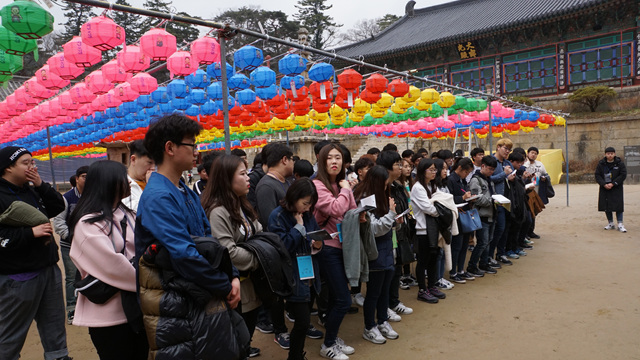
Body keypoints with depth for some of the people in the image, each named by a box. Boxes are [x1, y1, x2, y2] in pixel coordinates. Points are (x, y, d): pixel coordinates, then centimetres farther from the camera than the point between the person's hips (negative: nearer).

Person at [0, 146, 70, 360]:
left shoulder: (32, 190, 8)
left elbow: (59, 207, 8)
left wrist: (41, 185, -3)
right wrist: (31, 232, -22)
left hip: (49, 269, 7)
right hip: (18, 278, -7)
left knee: (54, 324, 18)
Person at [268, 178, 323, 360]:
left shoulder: (308, 214, 6)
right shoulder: (278, 216, -14)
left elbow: (317, 236, 15)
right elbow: (283, 246, -21)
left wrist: (317, 245, -7)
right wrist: (299, 226, -17)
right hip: (294, 279, -7)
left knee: (303, 321, 17)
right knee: (303, 321, -3)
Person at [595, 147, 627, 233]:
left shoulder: (620, 163, -3)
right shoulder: (601, 164, 2)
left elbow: (623, 175, -6)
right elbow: (597, 175, 2)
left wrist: (613, 183, -14)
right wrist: (604, 184, -12)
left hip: (616, 189, -2)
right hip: (604, 188, 2)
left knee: (618, 206, -5)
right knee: (606, 207, 6)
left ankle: (620, 224, 1)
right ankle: (610, 223, 17)